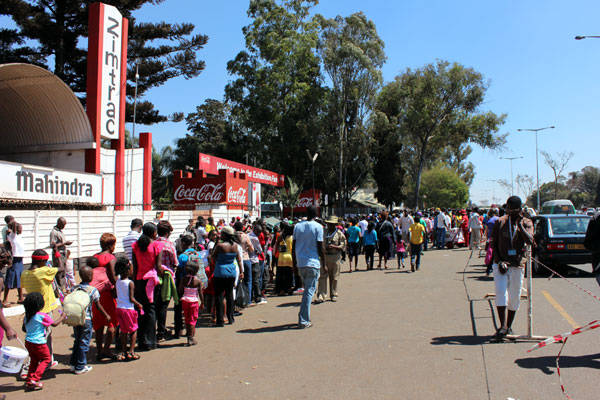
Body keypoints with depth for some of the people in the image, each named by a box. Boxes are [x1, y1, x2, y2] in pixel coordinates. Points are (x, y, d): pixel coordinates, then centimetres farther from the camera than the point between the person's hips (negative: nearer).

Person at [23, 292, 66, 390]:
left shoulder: (27, 316, 1)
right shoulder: (42, 316, -18)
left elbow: (24, 328, 12)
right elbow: (54, 324, -8)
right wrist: (62, 317, 7)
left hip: (28, 342, 7)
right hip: (39, 343, -7)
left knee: (34, 360, 21)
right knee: (46, 359, 9)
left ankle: (29, 380, 22)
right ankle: (34, 379, -1)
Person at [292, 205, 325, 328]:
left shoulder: (297, 226, 6)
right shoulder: (318, 227, -6)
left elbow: (293, 246, 8)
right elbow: (320, 248, -8)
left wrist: (294, 262, 16)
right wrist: (324, 264, 1)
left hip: (300, 263, 5)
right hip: (313, 263, -5)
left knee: (306, 290, 19)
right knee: (309, 292, -1)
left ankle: (304, 317, 21)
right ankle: (304, 321, -1)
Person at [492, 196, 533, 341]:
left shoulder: (526, 223, 3)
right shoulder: (500, 222, 4)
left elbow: (530, 240, -15)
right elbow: (494, 243, 3)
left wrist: (519, 224, -17)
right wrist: (499, 261, -8)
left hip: (518, 265, 1)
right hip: (501, 264, -1)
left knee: (514, 297, 7)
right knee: (501, 293, -13)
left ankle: (508, 326, 21)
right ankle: (502, 326, -11)